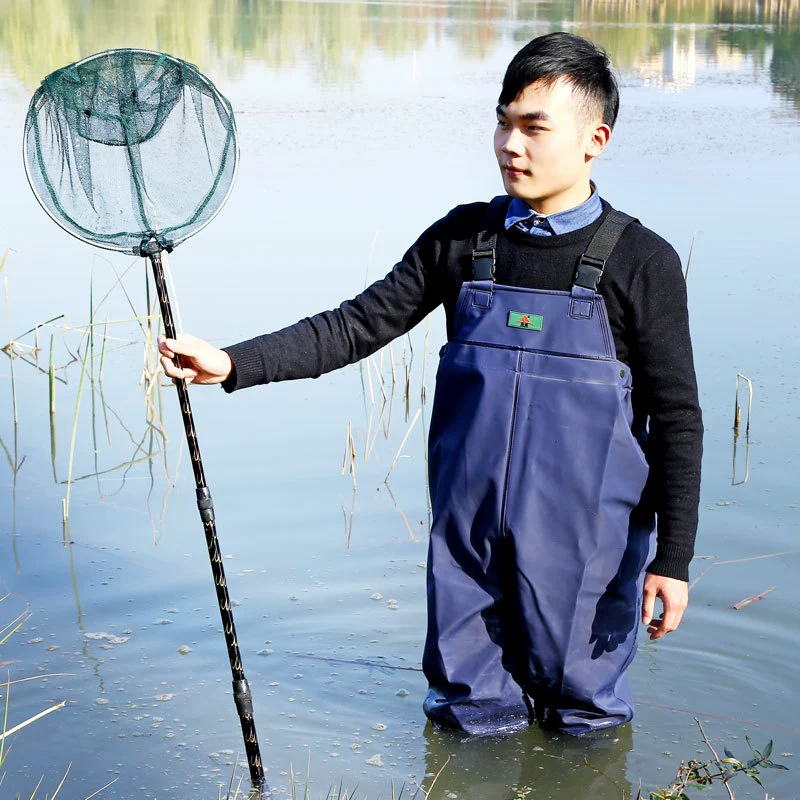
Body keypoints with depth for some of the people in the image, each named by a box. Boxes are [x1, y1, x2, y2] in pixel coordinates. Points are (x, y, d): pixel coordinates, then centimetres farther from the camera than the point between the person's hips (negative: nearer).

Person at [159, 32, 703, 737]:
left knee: (583, 718, 12)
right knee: (471, 719, 14)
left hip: (581, 543, -3)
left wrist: (673, 558, -7)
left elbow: (677, 417, -5)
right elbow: (360, 326, 3)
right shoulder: (462, 239, 2)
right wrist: (234, 364, -8)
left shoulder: (640, 263, -8)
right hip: (468, 531, 3)